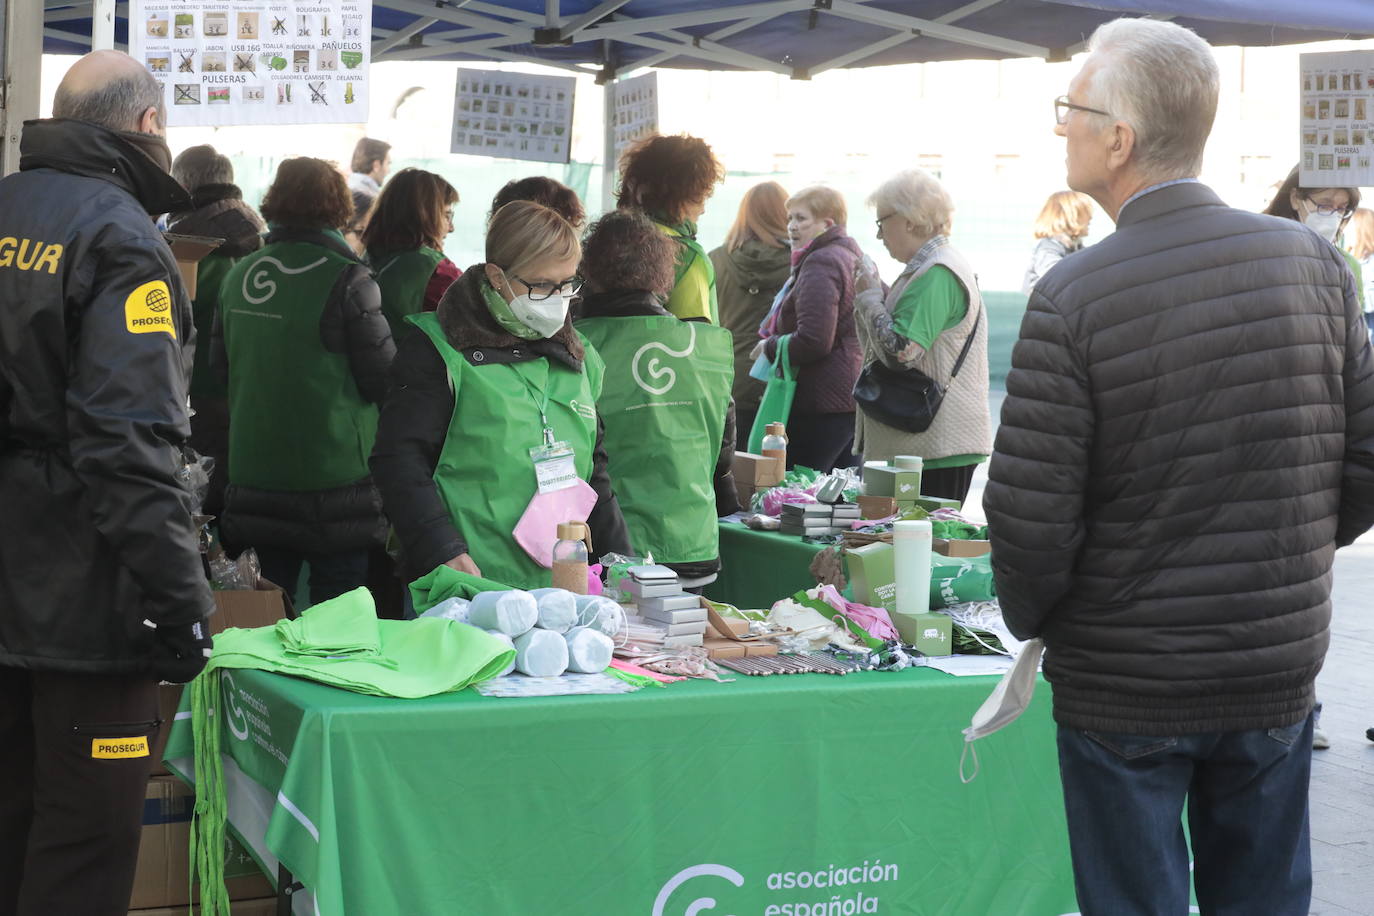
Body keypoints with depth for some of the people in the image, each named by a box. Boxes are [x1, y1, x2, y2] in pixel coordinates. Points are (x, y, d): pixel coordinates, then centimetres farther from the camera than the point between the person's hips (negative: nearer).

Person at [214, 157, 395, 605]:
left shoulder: (239, 275, 2)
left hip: (254, 469, 6)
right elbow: (384, 379, -9)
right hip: (333, 477, -5)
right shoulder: (346, 279, -15)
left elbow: (221, 364, 14)